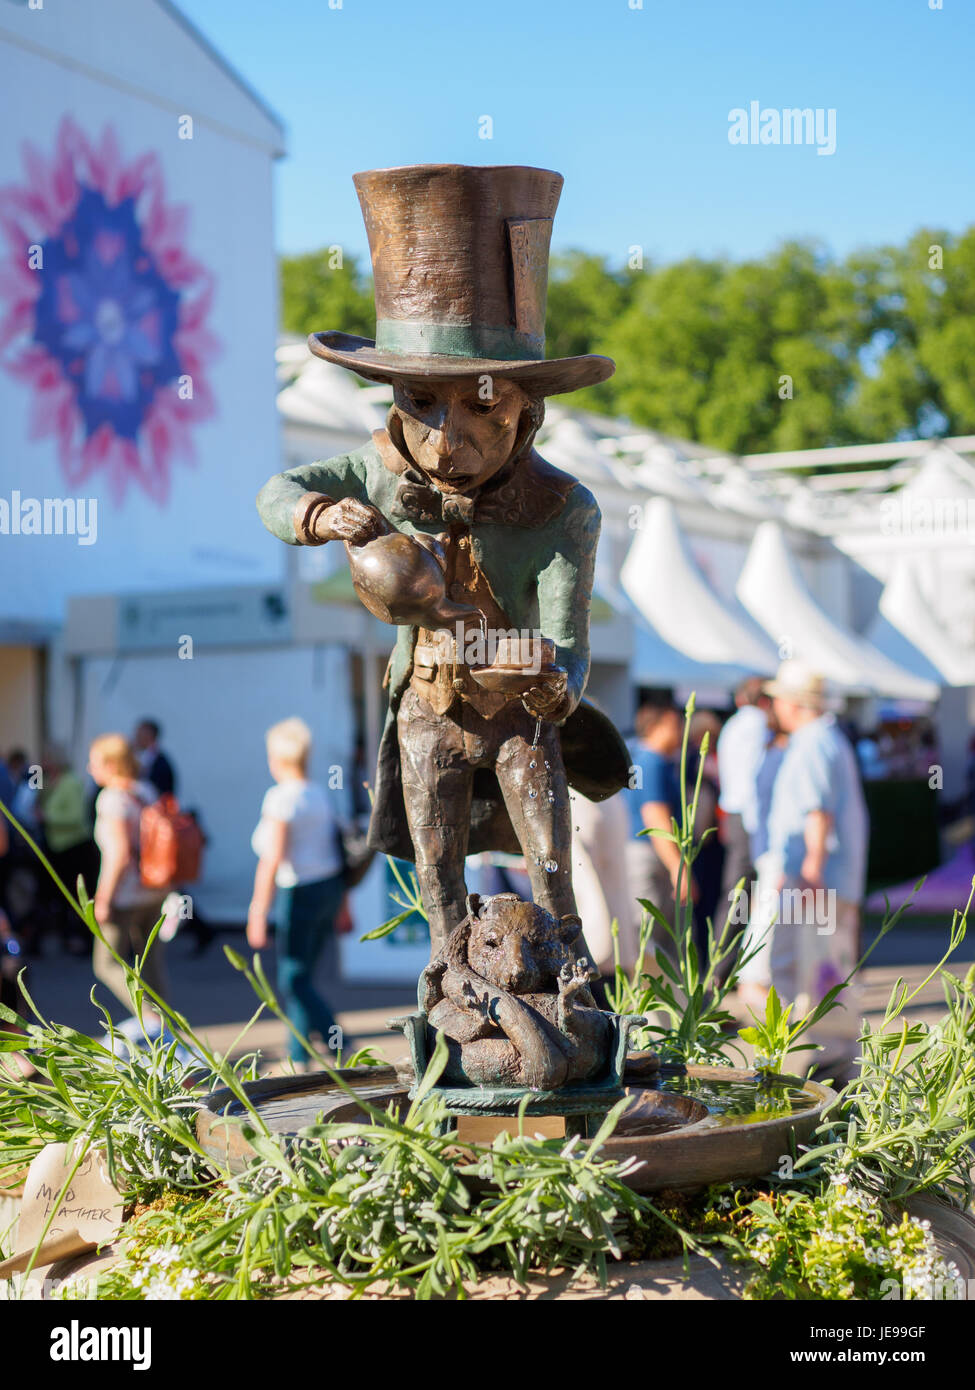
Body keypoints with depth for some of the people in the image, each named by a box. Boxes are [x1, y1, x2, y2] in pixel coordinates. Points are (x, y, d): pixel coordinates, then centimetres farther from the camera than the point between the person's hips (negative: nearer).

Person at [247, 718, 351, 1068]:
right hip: (330, 887, 8)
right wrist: (342, 905, 20)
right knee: (296, 976, 16)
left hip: (301, 894, -8)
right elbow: (337, 847, 14)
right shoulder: (318, 794, 11)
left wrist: (258, 913, -17)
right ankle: (298, 1057, 21)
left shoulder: (281, 798, -13)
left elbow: (272, 859, -19)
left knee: (295, 981, -2)